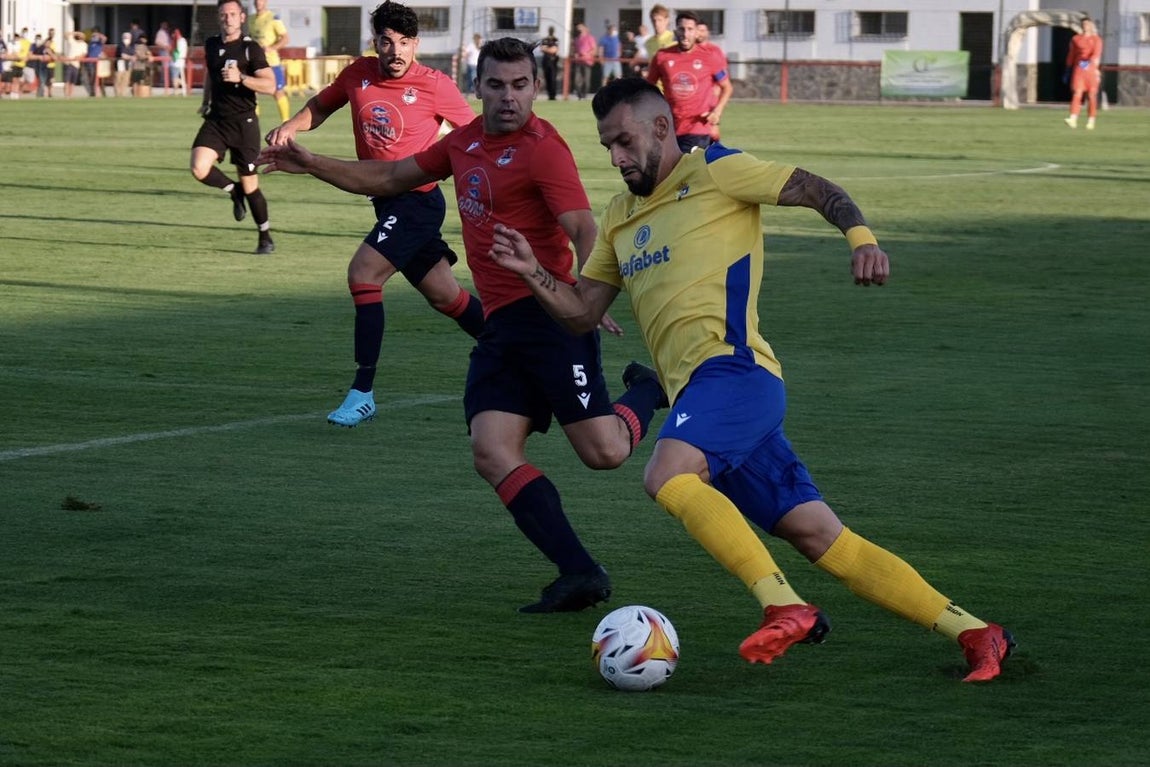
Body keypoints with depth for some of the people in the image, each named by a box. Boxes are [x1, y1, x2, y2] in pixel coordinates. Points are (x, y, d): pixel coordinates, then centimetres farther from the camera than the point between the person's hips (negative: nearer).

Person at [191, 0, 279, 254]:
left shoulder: (250, 48, -8)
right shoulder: (211, 45, 9)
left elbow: (270, 85, -16)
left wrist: (240, 78, -27)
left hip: (244, 121, -4)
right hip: (216, 119, 4)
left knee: (250, 185, 0)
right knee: (199, 169, -20)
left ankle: (265, 237, 19)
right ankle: (234, 191, 11)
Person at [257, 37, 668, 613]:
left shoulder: (543, 149, -10)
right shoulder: (466, 140, 15)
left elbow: (584, 230, -21)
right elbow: (391, 178, 28)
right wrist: (312, 165, 25)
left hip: (549, 314, -7)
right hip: (500, 325, 8)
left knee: (604, 452, -11)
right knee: (493, 454, -10)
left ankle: (649, 391, 24)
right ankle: (580, 574, -13)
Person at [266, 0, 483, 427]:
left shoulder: (434, 86, -12)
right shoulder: (359, 74, 1)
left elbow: (475, 133, 0)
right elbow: (321, 106, 16)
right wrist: (289, 127, -2)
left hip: (418, 199, -6)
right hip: (386, 201, 6)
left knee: (363, 272, -20)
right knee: (444, 296, 15)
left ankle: (363, 393, -19)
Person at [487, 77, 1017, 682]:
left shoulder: (712, 172, 3)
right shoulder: (620, 216, 25)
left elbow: (816, 190, -1)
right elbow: (580, 311, 24)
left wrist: (860, 237, -20)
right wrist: (529, 272, 7)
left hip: (731, 367, -7)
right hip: (695, 395, 7)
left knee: (666, 477, -31)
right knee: (822, 540, 2)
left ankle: (784, 606, -30)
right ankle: (973, 633, 4)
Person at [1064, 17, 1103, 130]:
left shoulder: (1096, 39, 2)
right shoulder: (1075, 39, 10)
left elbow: (1097, 54, -13)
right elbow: (1071, 55, 14)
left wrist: (1089, 62, -32)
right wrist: (1068, 71, 14)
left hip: (1091, 68, -1)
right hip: (1078, 69, 1)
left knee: (1092, 95, 3)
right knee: (1076, 93, -13)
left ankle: (1091, 121, 13)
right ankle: (1073, 119, -24)